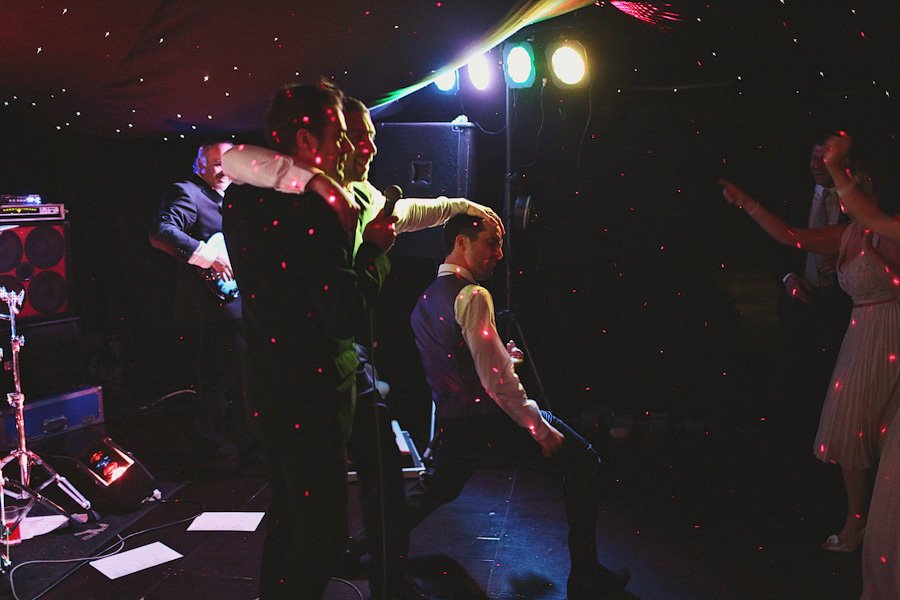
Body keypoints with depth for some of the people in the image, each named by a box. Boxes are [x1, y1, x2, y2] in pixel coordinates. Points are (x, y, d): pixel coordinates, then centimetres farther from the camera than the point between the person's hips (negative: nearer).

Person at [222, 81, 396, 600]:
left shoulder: (243, 198, 6)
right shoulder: (311, 209, -22)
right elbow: (346, 314, -23)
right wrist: (376, 249, -9)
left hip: (269, 383, 10)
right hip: (312, 391, -9)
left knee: (289, 512, 25)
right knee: (324, 531, 4)